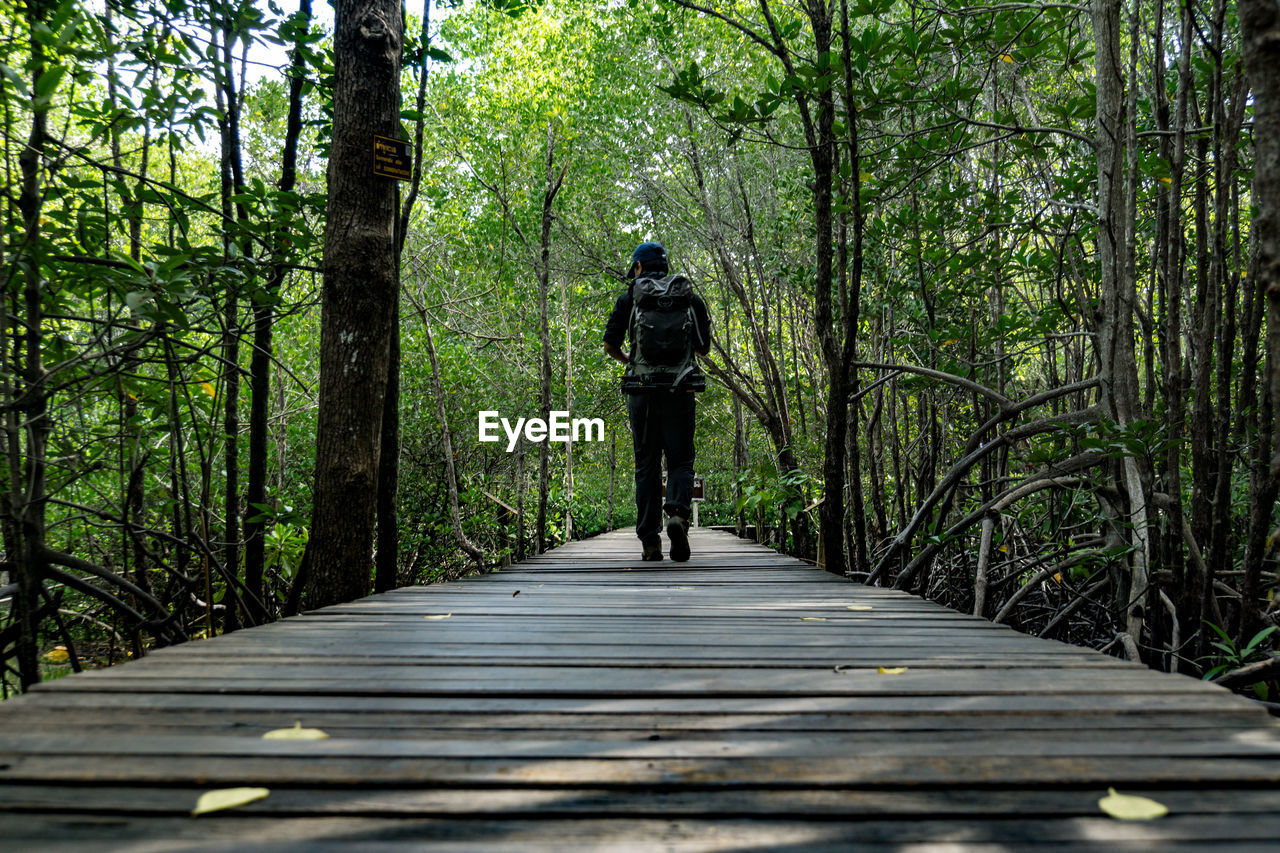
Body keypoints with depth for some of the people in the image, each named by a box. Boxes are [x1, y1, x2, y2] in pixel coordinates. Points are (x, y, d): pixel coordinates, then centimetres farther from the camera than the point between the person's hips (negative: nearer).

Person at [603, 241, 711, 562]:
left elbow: (610, 346, 2)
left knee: (646, 465, 7)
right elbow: (704, 348, 10)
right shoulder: (689, 297, 9)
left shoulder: (628, 298, 6)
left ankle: (650, 542, 5)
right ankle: (678, 514, -22)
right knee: (680, 461, 6)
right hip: (679, 391, 0)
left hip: (642, 392, 0)